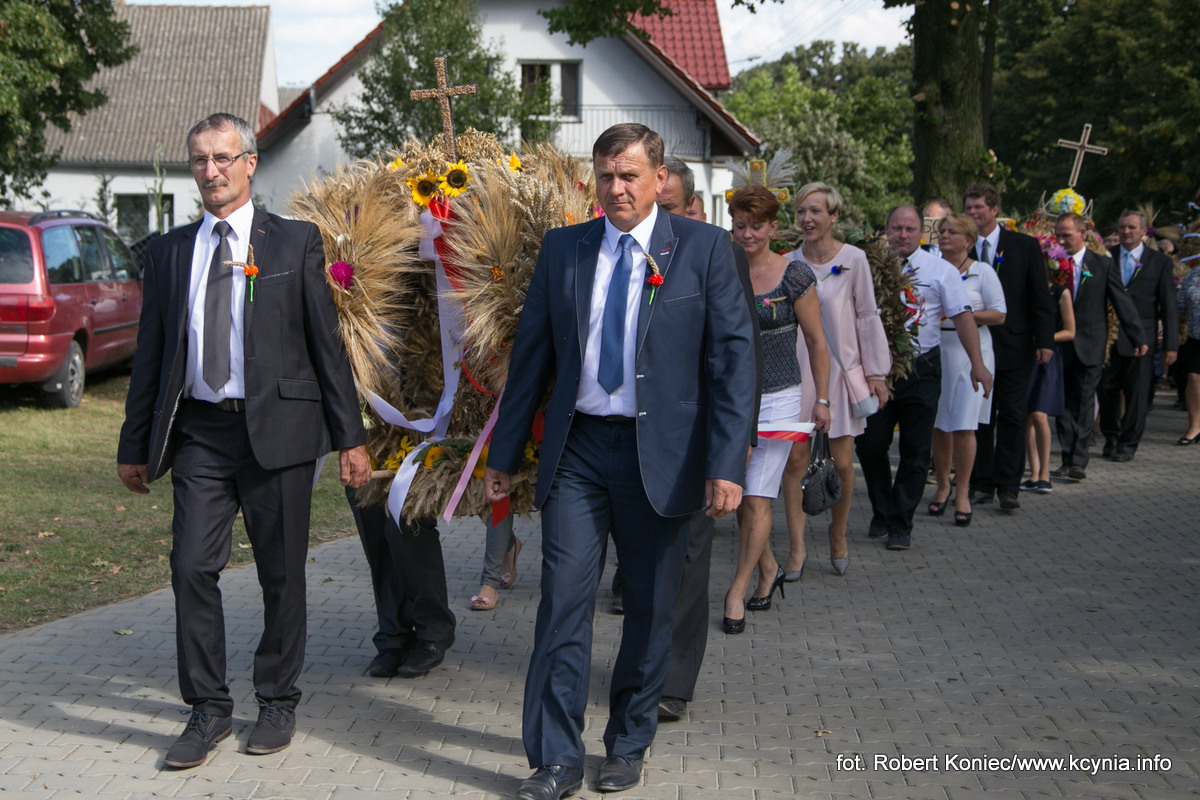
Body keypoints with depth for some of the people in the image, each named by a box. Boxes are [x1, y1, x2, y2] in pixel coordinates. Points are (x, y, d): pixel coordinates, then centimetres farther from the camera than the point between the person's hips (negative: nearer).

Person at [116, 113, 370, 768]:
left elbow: (326, 343, 2)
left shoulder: (295, 242, 4)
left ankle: (277, 702, 22)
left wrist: (349, 436, -2)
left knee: (281, 573, 6)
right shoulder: (167, 252, 11)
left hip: (276, 429, -2)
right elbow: (150, 355, 13)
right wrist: (135, 445, 12)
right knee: (192, 568, -4)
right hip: (197, 433, 2)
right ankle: (208, 710, 10)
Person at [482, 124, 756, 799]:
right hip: (576, 449, 2)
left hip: (661, 454, -2)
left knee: (651, 609, 9)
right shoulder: (562, 249, 7)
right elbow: (532, 355, 11)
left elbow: (734, 357, -6)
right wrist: (505, 453, 11)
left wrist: (728, 463, -14)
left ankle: (629, 745, 27)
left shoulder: (705, 248, -1)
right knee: (563, 604, -3)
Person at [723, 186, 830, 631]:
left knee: (757, 499, -7)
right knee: (740, 498, 8)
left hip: (778, 398, -3)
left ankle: (738, 590, 3)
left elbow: (816, 342, 0)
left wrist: (822, 399, -1)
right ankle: (768, 569, 31)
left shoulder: (794, 276, -5)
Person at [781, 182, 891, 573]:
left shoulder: (853, 259, -2)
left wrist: (876, 372, -1)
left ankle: (838, 534, 25)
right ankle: (797, 547, 4)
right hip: (797, 369, 1)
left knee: (841, 463, 1)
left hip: (840, 368, -1)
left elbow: (868, 317, 1)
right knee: (796, 459, -3)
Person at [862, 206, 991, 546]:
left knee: (916, 452, 2)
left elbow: (962, 316, -2)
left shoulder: (940, 270, 1)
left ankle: (900, 525, 12)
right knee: (870, 444, 4)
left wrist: (977, 363, -9)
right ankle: (882, 512, 26)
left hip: (921, 368, -1)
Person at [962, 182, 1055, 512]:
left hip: (1013, 345, -1)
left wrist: (1044, 340, -7)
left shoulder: (1025, 246, 2)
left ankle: (1008, 487, 6)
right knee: (978, 416, 5)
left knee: (1012, 416, 1)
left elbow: (1040, 297, 1)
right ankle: (982, 484, 13)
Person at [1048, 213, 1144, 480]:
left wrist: (1138, 338, 0)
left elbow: (1122, 302, 2)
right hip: (1059, 344, 2)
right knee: (1063, 405, 3)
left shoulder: (1102, 264, 1)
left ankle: (1078, 462, -2)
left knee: (1083, 405, -3)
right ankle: (1068, 460, 9)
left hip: (1089, 345, -2)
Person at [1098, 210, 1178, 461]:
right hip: (1108, 338, 1)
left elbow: (1169, 307, 3)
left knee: (1137, 394, 1)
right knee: (1107, 389, 6)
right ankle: (1111, 438, 23)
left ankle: (1128, 444, 12)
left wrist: (1171, 345, -2)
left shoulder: (1160, 262, 4)